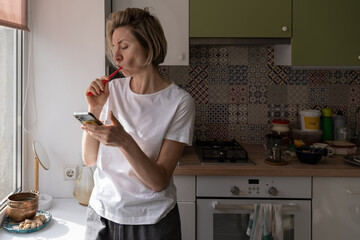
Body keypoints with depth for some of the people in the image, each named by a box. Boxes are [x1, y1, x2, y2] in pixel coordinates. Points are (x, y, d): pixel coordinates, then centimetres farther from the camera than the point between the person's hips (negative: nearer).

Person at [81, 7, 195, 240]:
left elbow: (159, 181, -17)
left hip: (151, 221, -3)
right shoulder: (112, 89, -2)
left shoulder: (179, 102, -15)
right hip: (102, 213, 4)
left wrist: (124, 141, -31)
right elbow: (90, 159, -1)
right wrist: (94, 109, -13)